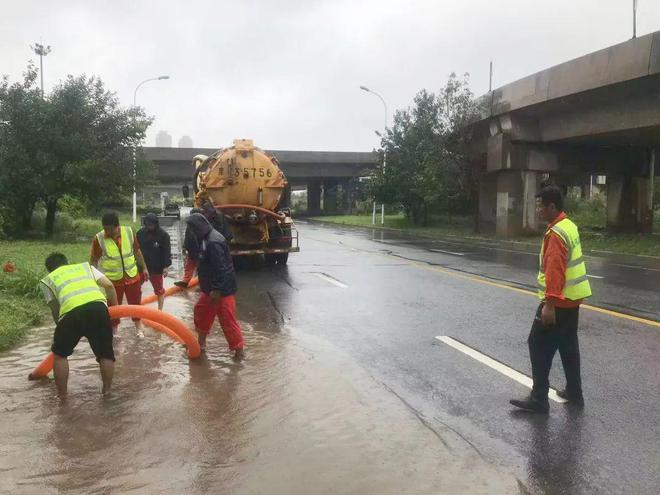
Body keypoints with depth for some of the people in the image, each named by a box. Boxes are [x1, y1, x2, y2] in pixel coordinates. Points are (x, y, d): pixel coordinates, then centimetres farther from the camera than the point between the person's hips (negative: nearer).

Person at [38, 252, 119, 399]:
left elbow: (55, 309, 22)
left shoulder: (47, 279, 30)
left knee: (60, 354, 25)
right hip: (98, 307, 1)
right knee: (105, 354, 21)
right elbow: (109, 285, 20)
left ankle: (62, 394, 30)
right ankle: (107, 389, 28)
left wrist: (60, 325, 36)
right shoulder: (85, 266, 33)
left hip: (71, 312, -1)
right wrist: (115, 307, 32)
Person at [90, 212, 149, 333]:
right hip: (112, 279, -2)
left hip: (132, 276, 2)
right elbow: (93, 260, -8)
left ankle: (139, 328, 35)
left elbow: (137, 251, 6)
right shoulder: (98, 239, -16)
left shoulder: (129, 232, -8)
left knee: (135, 303, 16)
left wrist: (144, 268, 11)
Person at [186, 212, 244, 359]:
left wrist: (216, 290, -25)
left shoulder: (213, 242, -24)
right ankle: (201, 342, 38)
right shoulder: (206, 239, 10)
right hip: (210, 288, 11)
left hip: (222, 290, -11)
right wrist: (209, 288, 23)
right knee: (201, 311, 22)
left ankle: (239, 350, 6)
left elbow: (220, 269, -27)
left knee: (228, 320, -4)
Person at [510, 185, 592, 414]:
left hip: (558, 301, -10)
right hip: (572, 298, 10)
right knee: (568, 346, 17)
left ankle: (539, 399, 0)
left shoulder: (556, 233, -20)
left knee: (539, 346, -4)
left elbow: (554, 270, -27)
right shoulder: (569, 226, 11)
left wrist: (549, 303, -29)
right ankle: (574, 393, 26)